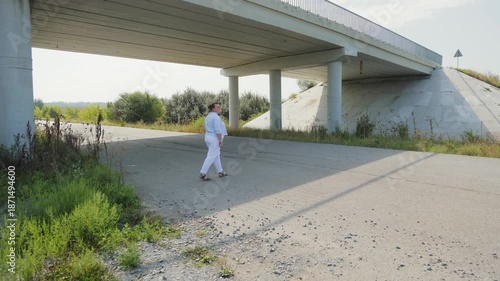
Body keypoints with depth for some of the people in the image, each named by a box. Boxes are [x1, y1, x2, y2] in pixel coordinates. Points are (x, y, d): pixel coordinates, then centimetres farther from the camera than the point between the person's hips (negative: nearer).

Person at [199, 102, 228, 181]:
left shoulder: (208, 116, 13)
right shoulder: (216, 117, -17)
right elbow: (218, 130, -23)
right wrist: (221, 140, -19)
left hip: (209, 137, 10)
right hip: (215, 139, -10)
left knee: (216, 155, 17)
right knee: (211, 157, -6)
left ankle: (220, 172, 24)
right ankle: (202, 174, -5)